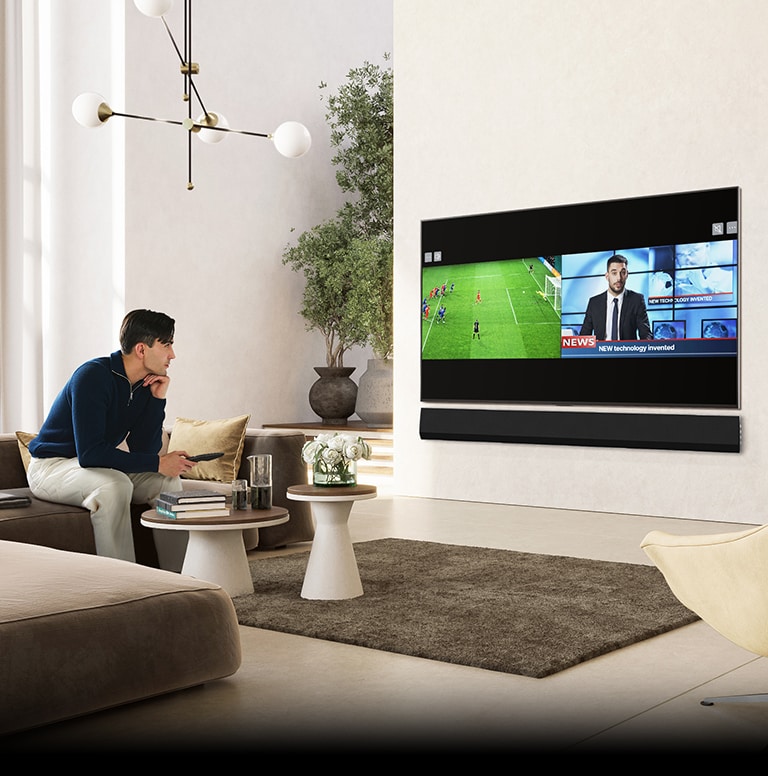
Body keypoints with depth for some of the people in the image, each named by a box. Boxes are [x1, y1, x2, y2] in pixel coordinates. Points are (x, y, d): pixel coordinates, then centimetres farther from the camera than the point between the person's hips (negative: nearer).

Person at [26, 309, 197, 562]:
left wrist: (157, 399, -15)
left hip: (98, 465, 8)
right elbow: (89, 454, -33)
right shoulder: (93, 376, -25)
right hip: (51, 465, -8)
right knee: (115, 485, -35)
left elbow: (144, 451, -5)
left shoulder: (146, 385, -1)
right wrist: (157, 463, -30)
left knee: (167, 480, -9)